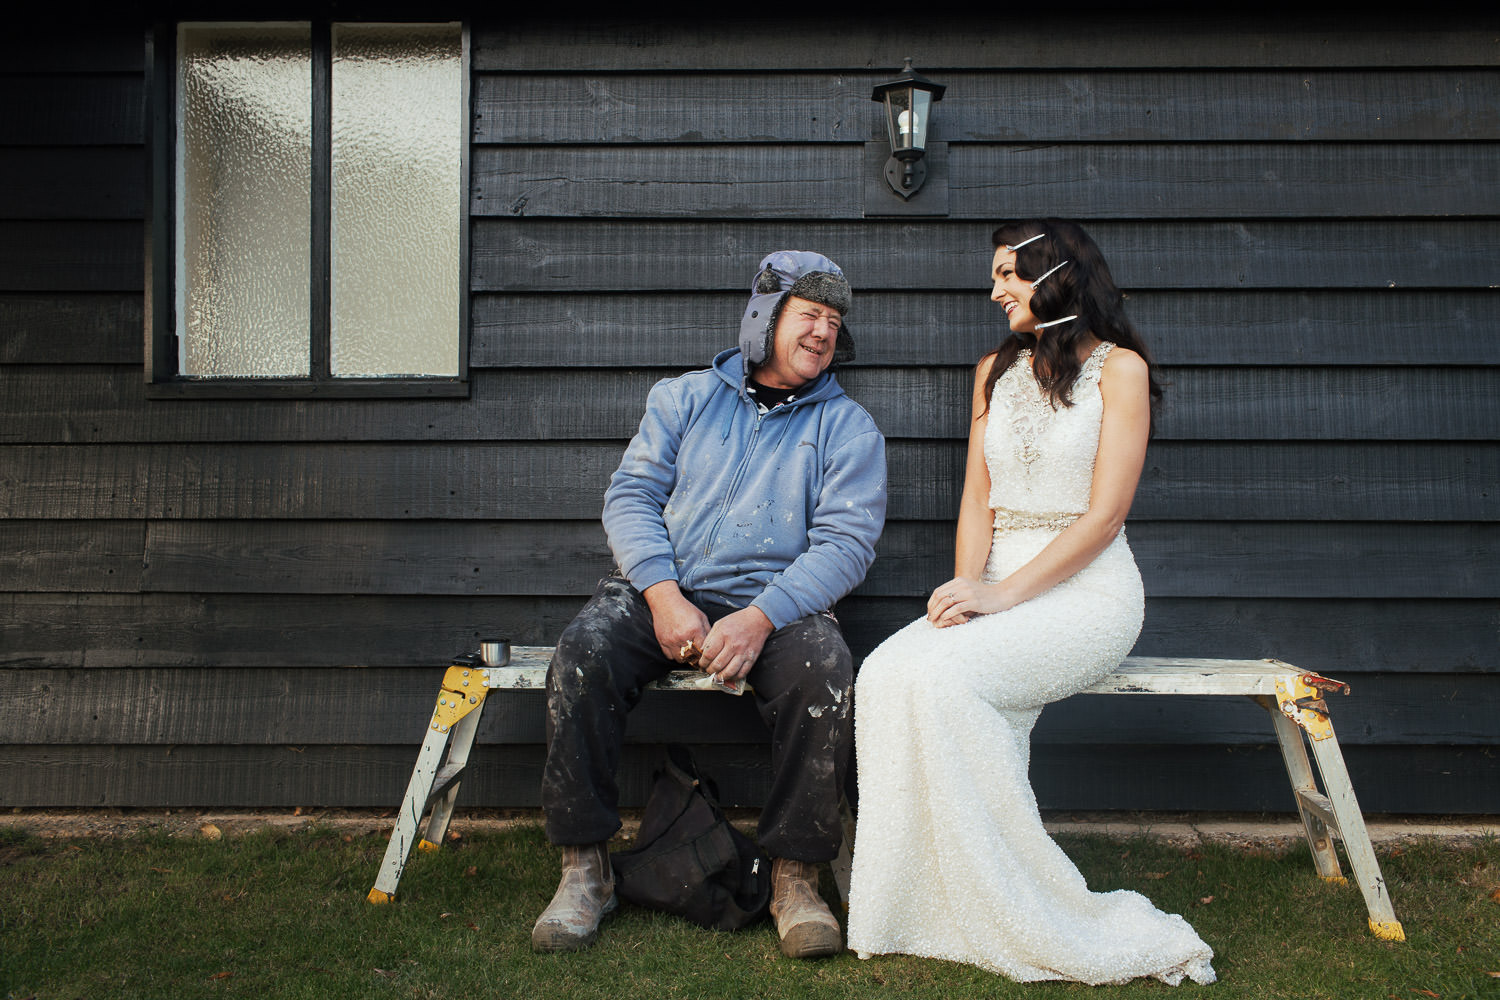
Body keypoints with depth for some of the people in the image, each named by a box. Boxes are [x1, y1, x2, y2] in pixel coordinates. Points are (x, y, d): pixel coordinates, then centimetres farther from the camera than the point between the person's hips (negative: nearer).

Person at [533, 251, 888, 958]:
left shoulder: (846, 426, 10)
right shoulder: (684, 397, 15)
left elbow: (845, 540, -3)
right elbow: (631, 496, 5)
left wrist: (760, 618, -19)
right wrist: (663, 596, -13)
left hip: (777, 603, -1)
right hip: (659, 590, 1)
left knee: (826, 667, -32)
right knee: (583, 652, -27)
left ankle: (795, 874, -16)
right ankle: (585, 869, -15)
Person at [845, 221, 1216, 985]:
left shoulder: (1117, 367, 0)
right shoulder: (996, 370, 18)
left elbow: (1104, 514, -8)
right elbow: (977, 498, 12)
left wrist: (1005, 593, -17)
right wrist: (969, 588, -7)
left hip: (1086, 590, -5)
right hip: (998, 588, 5)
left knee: (943, 679, -31)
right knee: (885, 673, -25)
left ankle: (1030, 919, -19)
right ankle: (927, 904, -18)